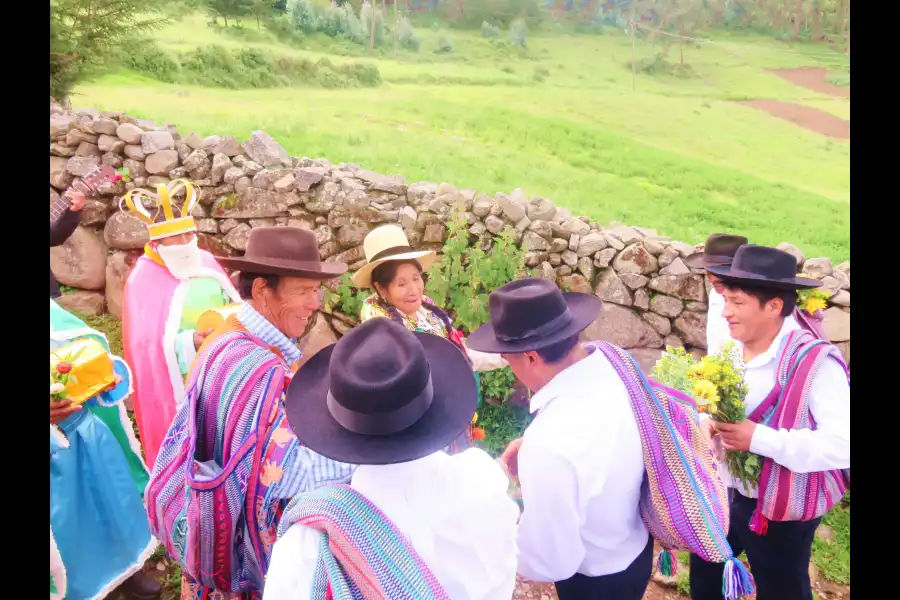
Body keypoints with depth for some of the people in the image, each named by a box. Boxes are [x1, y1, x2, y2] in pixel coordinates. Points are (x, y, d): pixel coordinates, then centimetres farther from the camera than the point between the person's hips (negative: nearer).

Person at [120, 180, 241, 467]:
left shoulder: (205, 261, 3)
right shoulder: (144, 279, -11)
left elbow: (233, 304, 13)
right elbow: (149, 343, -16)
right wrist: (191, 342, -31)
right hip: (183, 379, -5)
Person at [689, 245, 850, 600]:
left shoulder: (815, 362, -27)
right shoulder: (732, 348, -5)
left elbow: (843, 444, -32)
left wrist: (758, 439, -33)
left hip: (781, 512, -6)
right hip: (725, 494, 7)